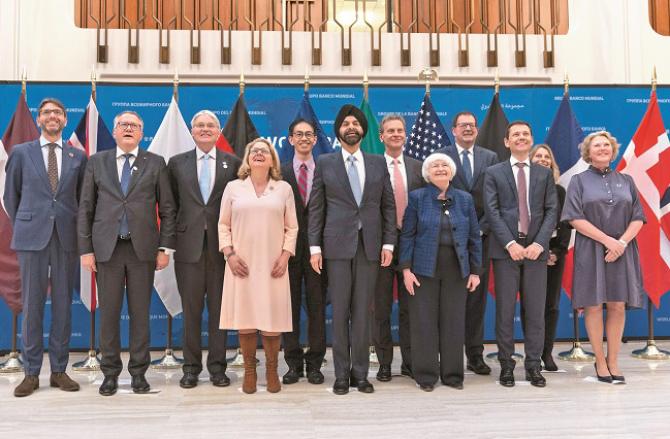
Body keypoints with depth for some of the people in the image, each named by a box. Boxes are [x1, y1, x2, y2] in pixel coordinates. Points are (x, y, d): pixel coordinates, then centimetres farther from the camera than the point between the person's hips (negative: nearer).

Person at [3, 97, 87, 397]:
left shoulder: (78, 156, 8)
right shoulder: (21, 153, 7)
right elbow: (10, 196, 13)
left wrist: (79, 231, 7)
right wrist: (21, 227, 10)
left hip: (66, 238, 1)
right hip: (32, 237, -1)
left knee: (63, 304, 5)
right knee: (32, 304, 2)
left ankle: (59, 370, 14)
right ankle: (31, 373, 11)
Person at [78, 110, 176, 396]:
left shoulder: (155, 163, 6)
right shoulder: (97, 162, 9)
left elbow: (167, 210, 5)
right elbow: (86, 209, 7)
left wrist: (165, 248, -2)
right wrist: (86, 249, 0)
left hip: (142, 248, -1)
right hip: (107, 248, 1)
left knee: (140, 313, 5)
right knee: (109, 313, 5)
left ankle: (138, 372, 16)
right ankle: (110, 373, 18)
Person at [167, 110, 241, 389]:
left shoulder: (233, 163, 5)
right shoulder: (177, 163, 9)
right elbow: (172, 205, 10)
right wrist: (171, 240, 4)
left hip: (221, 245, -1)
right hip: (189, 244, 1)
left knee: (219, 308, 5)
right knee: (191, 309, 6)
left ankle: (217, 366, 16)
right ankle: (191, 367, 17)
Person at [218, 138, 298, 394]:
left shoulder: (284, 188, 7)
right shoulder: (233, 187, 6)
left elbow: (292, 227, 7)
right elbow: (223, 225, 7)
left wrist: (285, 255, -4)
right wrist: (229, 254, -4)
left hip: (273, 265, 0)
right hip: (242, 264, 0)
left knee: (272, 319, 1)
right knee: (245, 317, 2)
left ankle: (272, 370, 16)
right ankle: (249, 370, 16)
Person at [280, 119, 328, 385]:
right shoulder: (280, 172, 5)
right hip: (288, 246, 0)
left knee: (317, 306, 5)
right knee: (290, 306, 6)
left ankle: (315, 363, 15)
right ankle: (293, 363, 16)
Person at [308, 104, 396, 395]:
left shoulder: (379, 163, 11)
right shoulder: (325, 163, 6)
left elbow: (389, 206, 10)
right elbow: (316, 208, 3)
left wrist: (388, 243, 1)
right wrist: (315, 247, -3)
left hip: (370, 246, 1)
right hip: (337, 245, -1)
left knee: (362, 311, 5)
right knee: (340, 311, 2)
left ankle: (360, 373, 14)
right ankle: (341, 375, 12)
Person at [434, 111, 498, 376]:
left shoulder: (491, 158, 11)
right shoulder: (440, 157, 4)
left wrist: (480, 229, -5)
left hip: (480, 235, 2)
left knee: (477, 297, 6)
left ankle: (475, 354, 14)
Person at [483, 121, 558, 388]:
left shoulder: (544, 174, 13)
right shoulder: (494, 173, 6)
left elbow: (552, 211, 5)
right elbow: (492, 211, -3)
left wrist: (539, 243, -9)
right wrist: (510, 243, -13)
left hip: (535, 249, 2)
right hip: (505, 250, -2)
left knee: (535, 311, 4)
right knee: (505, 311, 2)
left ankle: (533, 366, 13)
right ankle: (506, 365, 11)